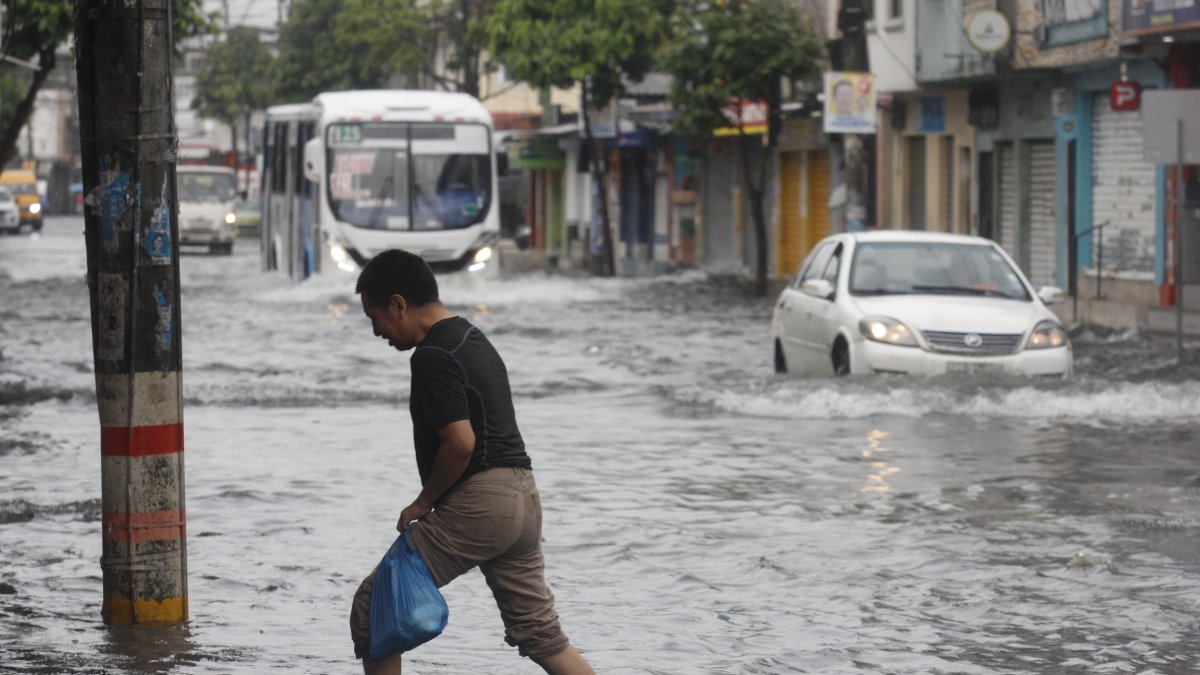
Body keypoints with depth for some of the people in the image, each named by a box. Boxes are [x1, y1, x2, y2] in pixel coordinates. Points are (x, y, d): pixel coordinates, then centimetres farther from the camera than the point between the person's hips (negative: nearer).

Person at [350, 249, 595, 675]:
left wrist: (423, 503, -8)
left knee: (373, 607, 0)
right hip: (522, 495, 10)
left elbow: (460, 441, -21)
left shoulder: (433, 356, -13)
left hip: (478, 503, -10)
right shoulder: (473, 338, 18)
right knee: (539, 632, 13)